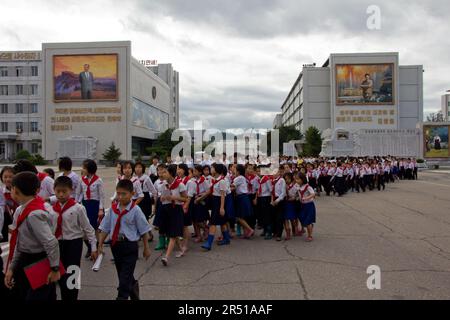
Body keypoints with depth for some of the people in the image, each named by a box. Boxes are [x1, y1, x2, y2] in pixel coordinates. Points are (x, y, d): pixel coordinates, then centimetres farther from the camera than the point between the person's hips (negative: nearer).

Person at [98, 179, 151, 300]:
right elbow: (105, 229, 5)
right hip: (115, 245, 5)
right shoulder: (113, 209, 0)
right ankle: (133, 287, 48)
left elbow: (144, 230, -6)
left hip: (130, 246, -5)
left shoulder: (135, 210, -12)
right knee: (122, 275, 22)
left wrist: (146, 248, -1)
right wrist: (100, 245, 2)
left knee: (125, 277, -4)